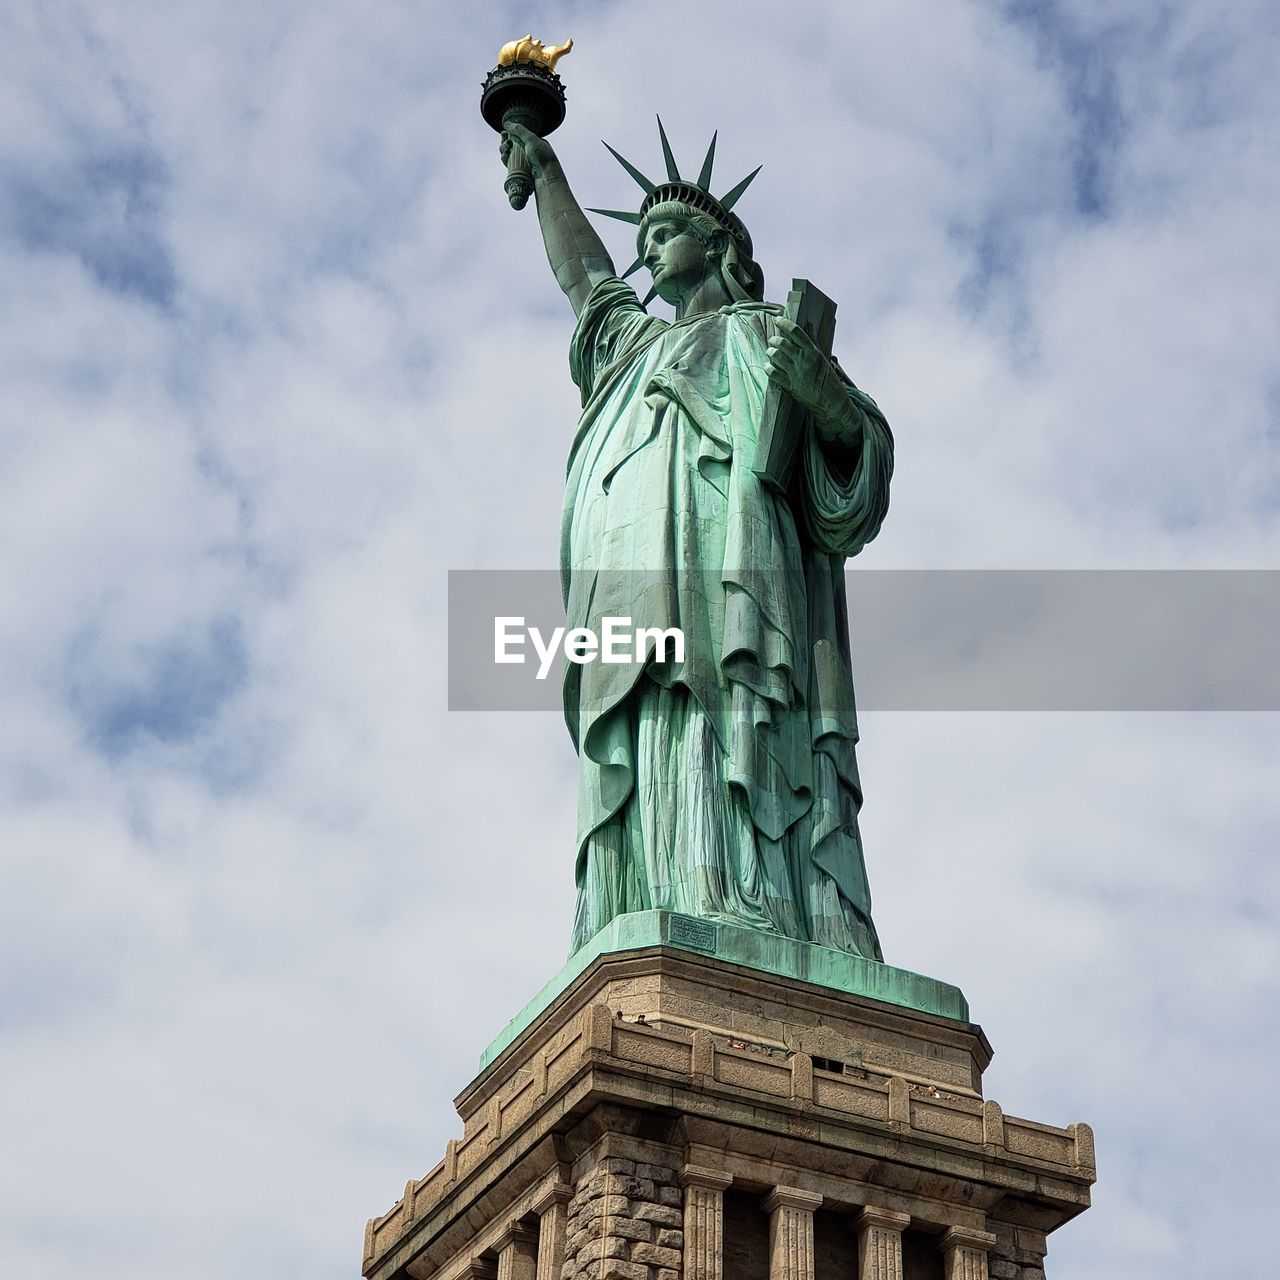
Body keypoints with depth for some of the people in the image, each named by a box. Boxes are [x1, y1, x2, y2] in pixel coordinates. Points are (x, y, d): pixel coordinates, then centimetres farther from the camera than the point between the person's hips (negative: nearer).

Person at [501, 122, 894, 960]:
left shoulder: (765, 331, 22)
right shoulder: (636, 343, 39)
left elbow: (863, 456, 9)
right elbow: (581, 272, 58)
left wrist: (826, 394, -13)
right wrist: (543, 166, 70)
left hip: (731, 589, -5)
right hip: (636, 601, 5)